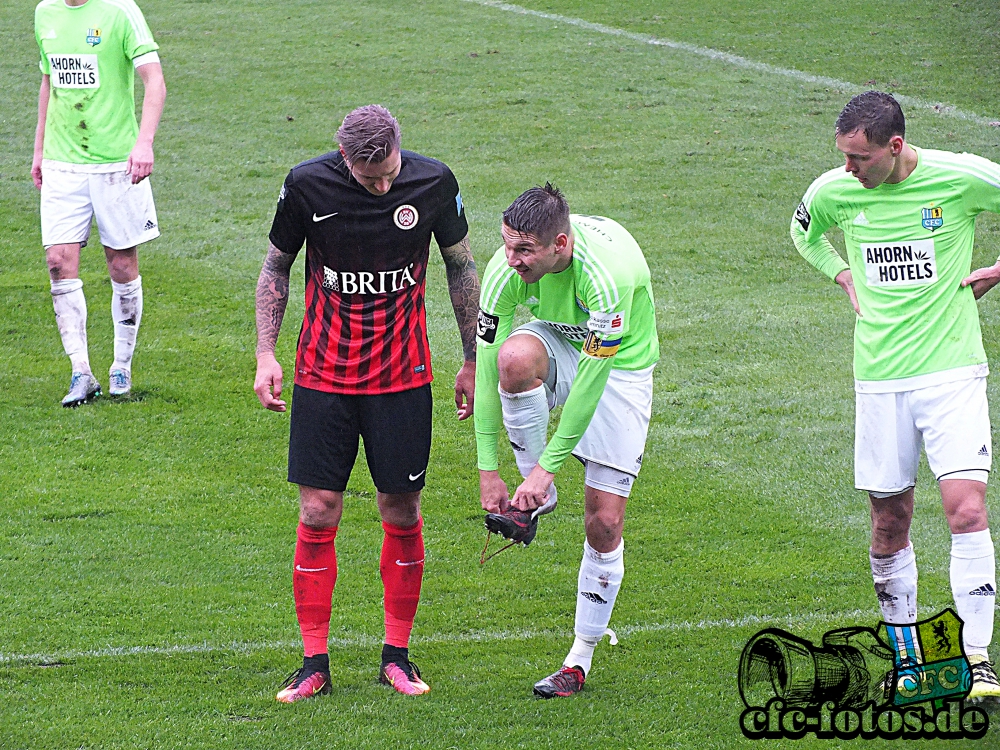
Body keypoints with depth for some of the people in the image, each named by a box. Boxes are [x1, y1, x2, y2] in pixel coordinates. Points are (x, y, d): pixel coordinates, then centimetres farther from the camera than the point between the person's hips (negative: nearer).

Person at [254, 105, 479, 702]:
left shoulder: (433, 183, -9)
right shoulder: (307, 185, -10)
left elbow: (461, 267, 7)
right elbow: (277, 266, 6)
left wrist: (473, 363, 10)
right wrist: (266, 354, -1)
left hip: (403, 377, 0)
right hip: (324, 376, 0)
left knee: (403, 512, 3)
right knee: (318, 513, -3)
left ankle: (397, 654, 17)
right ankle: (315, 663, 6)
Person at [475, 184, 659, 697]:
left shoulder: (609, 273, -37)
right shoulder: (506, 270, -24)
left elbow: (591, 380, -32)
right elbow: (486, 368, -19)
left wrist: (548, 465, -30)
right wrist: (488, 470, -20)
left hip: (622, 365, -3)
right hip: (559, 344, 3)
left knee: (604, 521, -8)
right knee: (515, 356, -35)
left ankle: (581, 659, 9)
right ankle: (536, 498, -13)